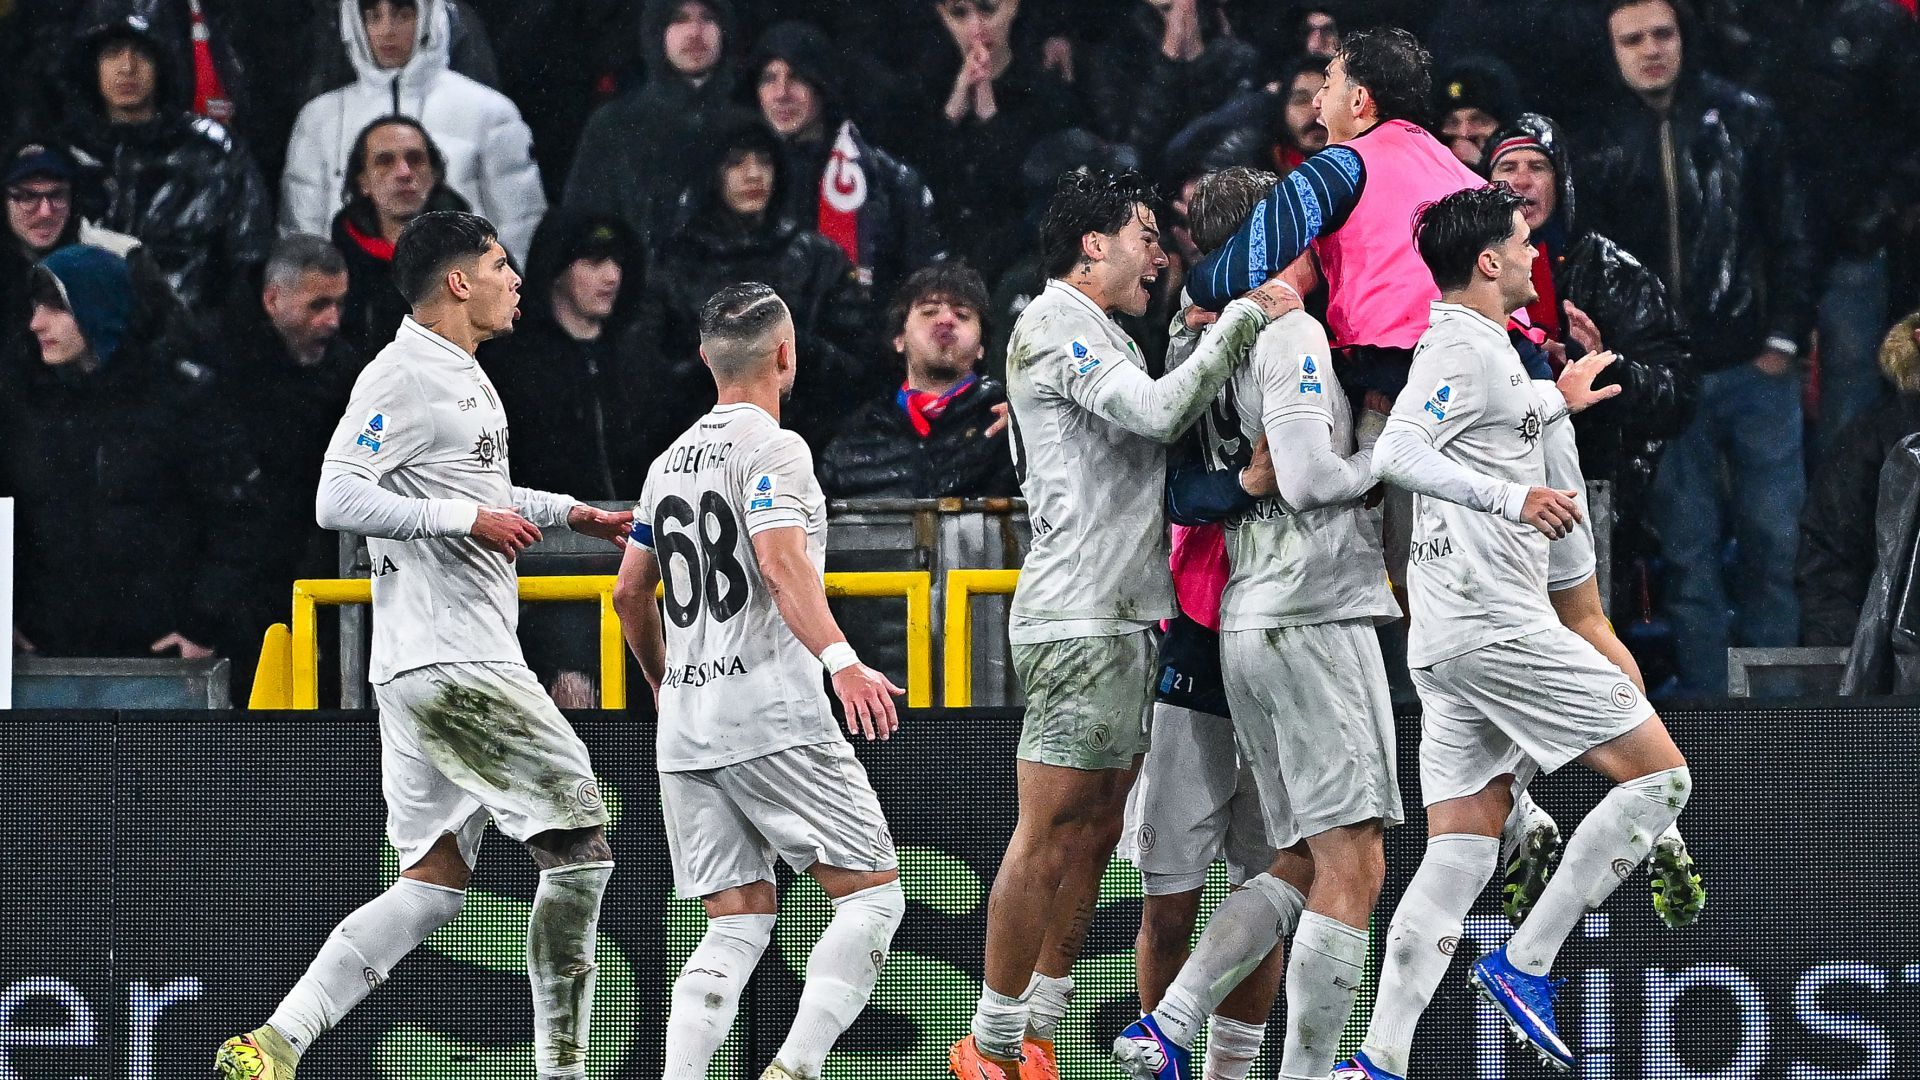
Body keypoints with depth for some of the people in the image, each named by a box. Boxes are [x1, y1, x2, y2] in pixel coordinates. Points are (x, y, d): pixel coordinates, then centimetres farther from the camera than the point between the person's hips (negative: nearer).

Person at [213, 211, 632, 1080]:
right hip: (450, 663, -10)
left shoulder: (461, 377, 21)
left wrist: (569, 513, 30)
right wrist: (467, 518, -21)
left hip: (458, 663, 10)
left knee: (431, 888, 6)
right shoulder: (403, 377, -10)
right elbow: (337, 499, -20)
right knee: (580, 843, -7)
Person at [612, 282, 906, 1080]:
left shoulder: (669, 463, 17)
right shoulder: (772, 447, -5)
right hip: (774, 717, -7)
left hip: (684, 733, 7)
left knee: (739, 926, 7)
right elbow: (781, 564, -21)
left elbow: (629, 593, 24)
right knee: (874, 894, -1)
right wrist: (839, 658, -30)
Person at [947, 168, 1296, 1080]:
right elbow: (1158, 412, -20)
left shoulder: (1102, 336, 23)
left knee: (1094, 834, 8)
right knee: (1050, 836, -9)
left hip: (1127, 618, 10)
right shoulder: (1055, 324, -8)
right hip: (1078, 618, -10)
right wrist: (1243, 318, -13)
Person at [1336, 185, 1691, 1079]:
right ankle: (1524, 965, -5)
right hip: (1497, 626, -10)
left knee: (1460, 856, 4)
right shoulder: (1466, 348, -10)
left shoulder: (1474, 346, 20)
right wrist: (1513, 497, -31)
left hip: (1449, 637, 10)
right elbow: (1396, 454, -25)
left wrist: (1557, 402, 51)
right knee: (1659, 776, -4)